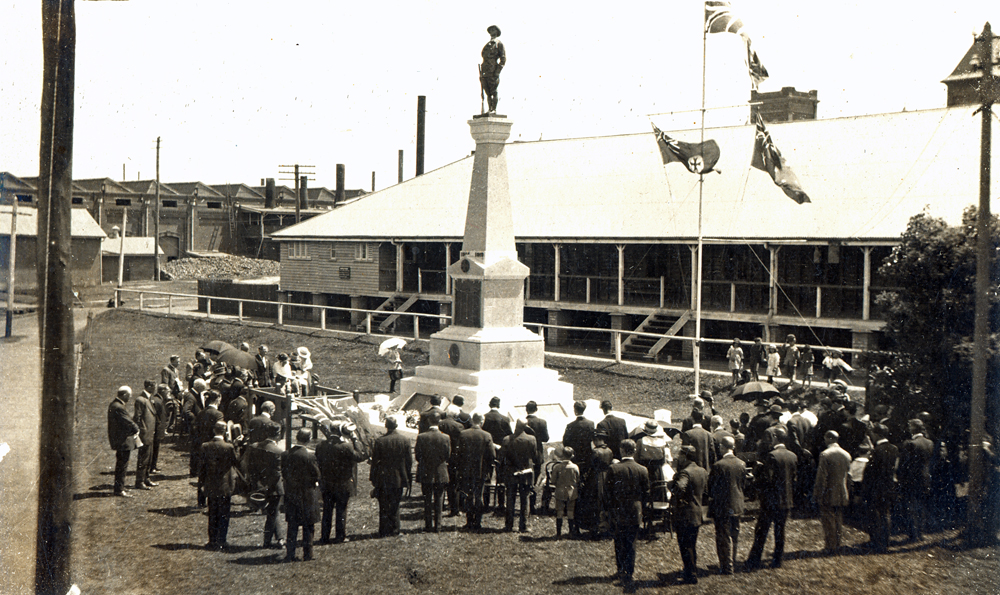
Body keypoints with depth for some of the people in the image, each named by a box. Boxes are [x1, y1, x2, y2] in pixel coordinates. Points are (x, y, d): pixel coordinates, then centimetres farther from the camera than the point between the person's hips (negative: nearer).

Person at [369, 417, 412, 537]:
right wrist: (408, 477, 13)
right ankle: (395, 529, 19)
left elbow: (375, 461, -8)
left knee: (384, 506, 7)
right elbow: (409, 460, 2)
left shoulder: (379, 441, -13)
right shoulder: (404, 440, -5)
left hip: (383, 479, -2)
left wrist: (373, 478, 1)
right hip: (399, 478, 2)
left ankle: (384, 531, 9)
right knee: (395, 505, 15)